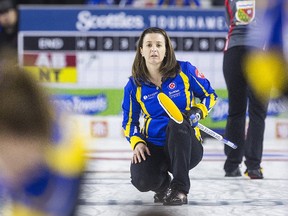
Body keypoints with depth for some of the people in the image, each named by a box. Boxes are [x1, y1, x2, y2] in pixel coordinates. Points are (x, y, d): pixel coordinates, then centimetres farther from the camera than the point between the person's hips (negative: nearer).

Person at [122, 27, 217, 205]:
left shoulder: (184, 71, -5)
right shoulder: (135, 84, 2)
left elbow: (210, 95, 8)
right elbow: (129, 121, 13)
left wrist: (198, 112, -13)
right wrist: (137, 142, -7)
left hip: (187, 148, -1)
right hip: (153, 148, 1)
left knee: (176, 123, -37)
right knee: (142, 180, -31)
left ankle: (180, 189, -26)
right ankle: (163, 183, 10)